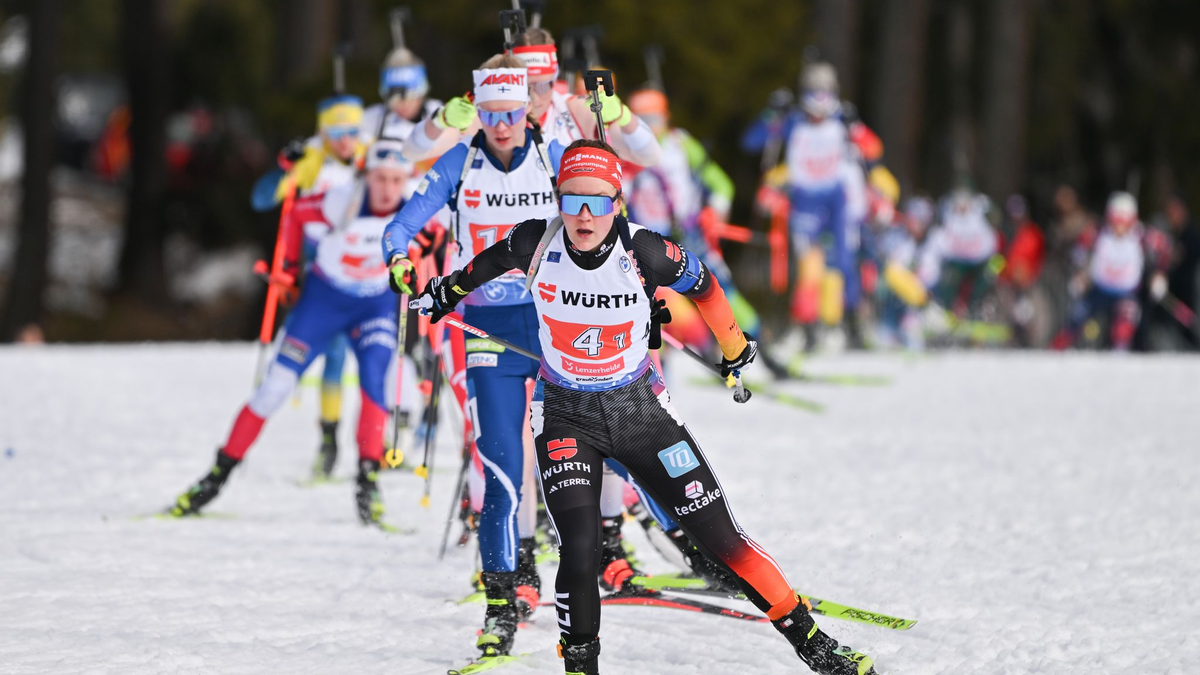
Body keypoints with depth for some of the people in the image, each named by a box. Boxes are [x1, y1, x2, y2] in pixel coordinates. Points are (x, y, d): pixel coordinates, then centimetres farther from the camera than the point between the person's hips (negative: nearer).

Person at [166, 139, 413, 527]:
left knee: (373, 381, -24)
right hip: (324, 297, -1)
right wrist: (288, 267, -2)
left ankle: (367, 479, -19)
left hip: (377, 304, 1)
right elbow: (297, 212, -7)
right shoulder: (344, 204, -26)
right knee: (277, 385, -4)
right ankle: (219, 473, 6)